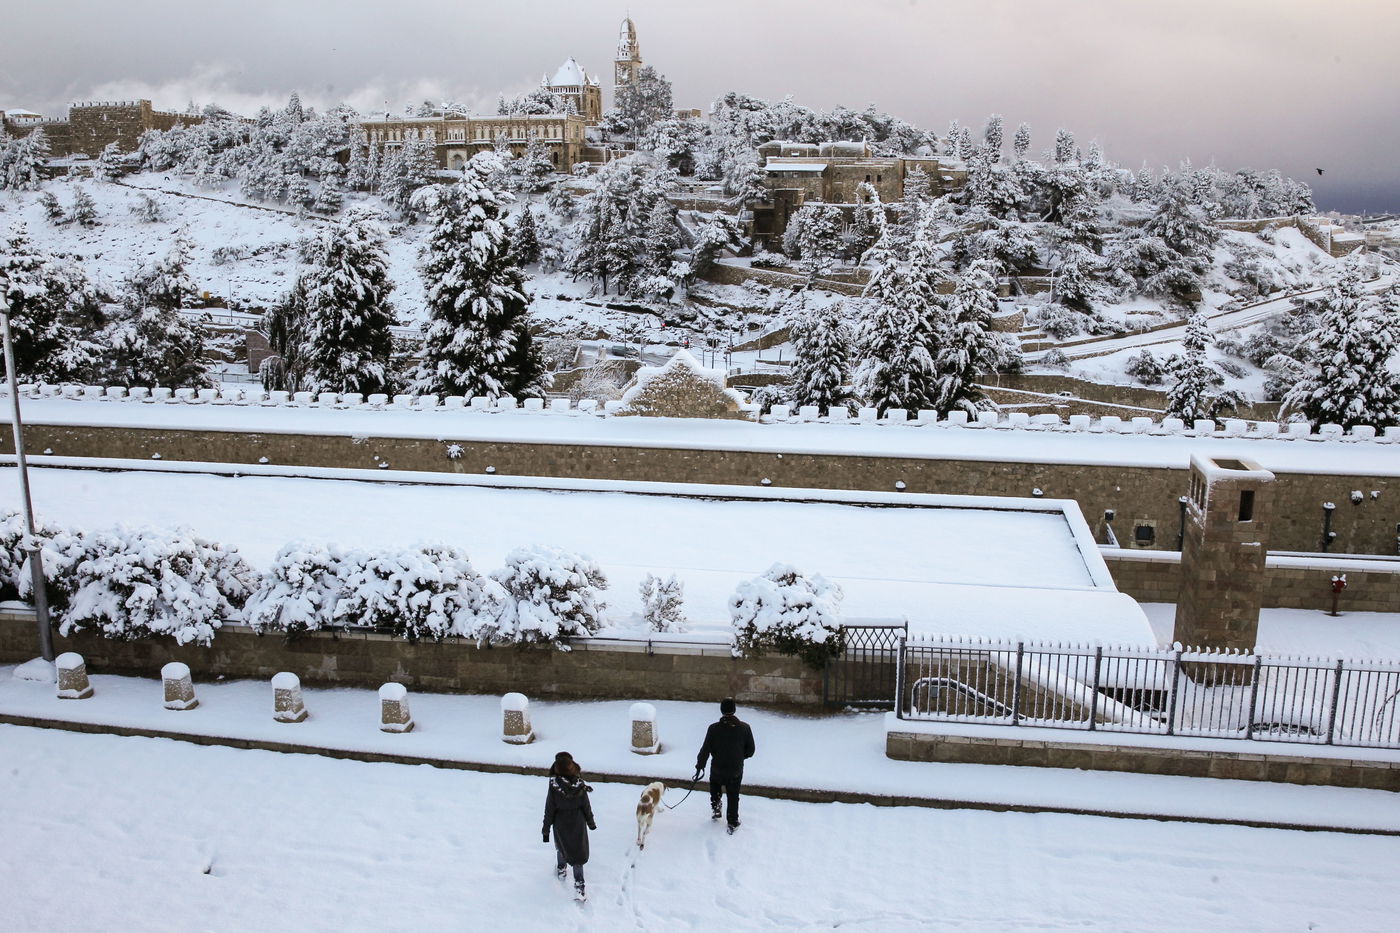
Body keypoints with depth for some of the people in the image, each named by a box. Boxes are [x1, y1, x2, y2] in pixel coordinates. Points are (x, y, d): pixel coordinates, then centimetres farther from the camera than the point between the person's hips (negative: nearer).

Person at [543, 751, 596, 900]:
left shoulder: (554, 787, -24)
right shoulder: (580, 785, -19)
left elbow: (549, 810, -14)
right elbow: (586, 806, -6)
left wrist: (546, 830, -2)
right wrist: (591, 822, 11)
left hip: (560, 824, 0)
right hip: (578, 823, 0)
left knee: (562, 846, 27)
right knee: (578, 851, 12)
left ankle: (561, 869, 50)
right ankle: (578, 884, 11)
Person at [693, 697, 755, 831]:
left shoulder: (714, 728, -18)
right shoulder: (744, 728, -14)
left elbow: (705, 750, -13)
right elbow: (750, 751, -4)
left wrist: (700, 766, 0)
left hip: (717, 770, 0)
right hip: (736, 771, 1)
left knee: (715, 786, 32)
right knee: (733, 797, 17)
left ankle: (715, 807, 27)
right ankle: (732, 823, 24)